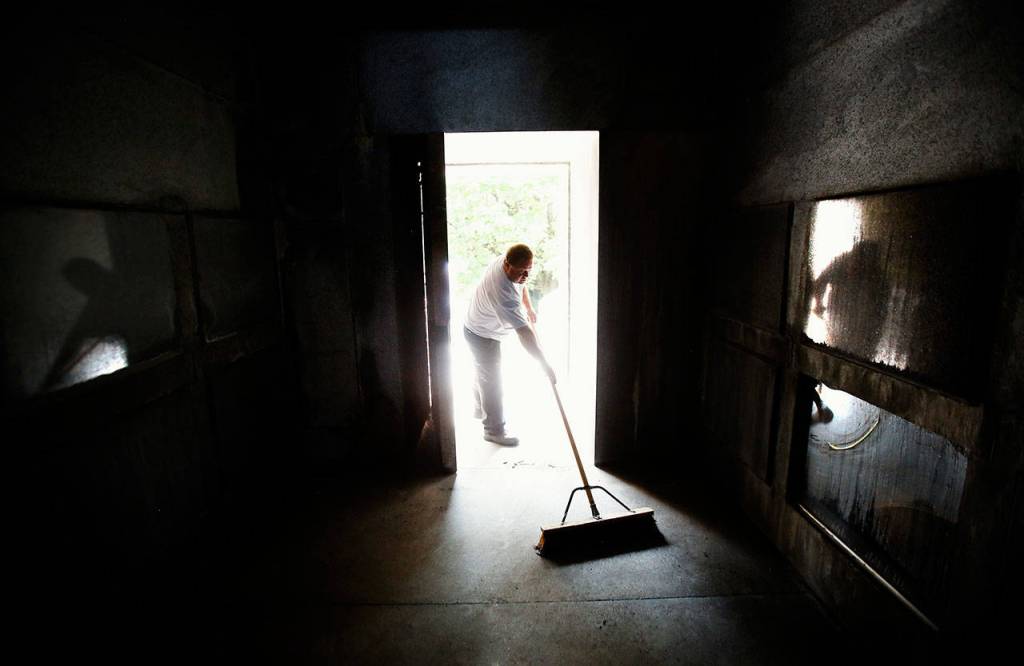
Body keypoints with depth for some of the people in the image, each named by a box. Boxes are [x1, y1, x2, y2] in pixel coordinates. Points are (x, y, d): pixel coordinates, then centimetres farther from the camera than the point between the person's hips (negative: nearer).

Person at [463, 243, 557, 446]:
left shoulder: (505, 259, -17)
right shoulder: (502, 293, -43)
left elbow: (521, 285, 9)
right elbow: (524, 333, -42)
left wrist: (529, 308, 9)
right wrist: (544, 364, -38)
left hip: (480, 328, 9)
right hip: (482, 336, -9)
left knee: (483, 372, 26)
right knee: (491, 381, 2)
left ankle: (480, 409, 48)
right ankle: (494, 430, 18)